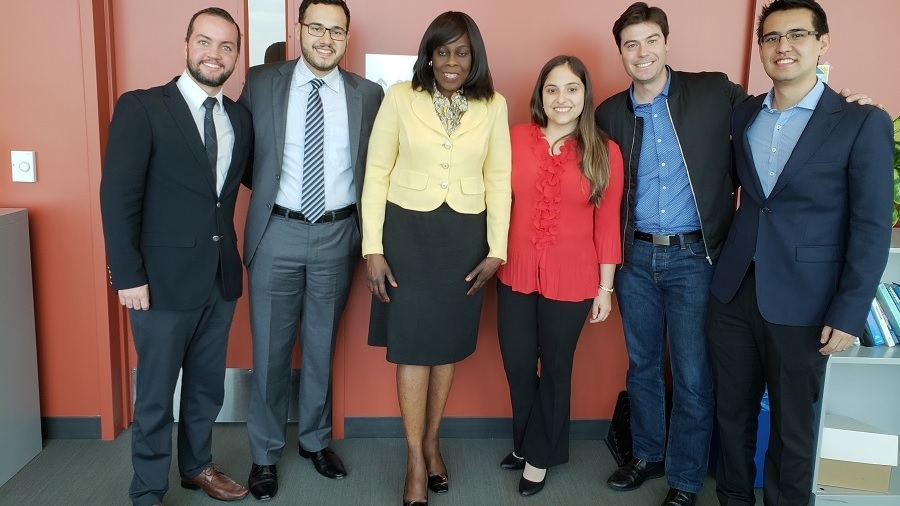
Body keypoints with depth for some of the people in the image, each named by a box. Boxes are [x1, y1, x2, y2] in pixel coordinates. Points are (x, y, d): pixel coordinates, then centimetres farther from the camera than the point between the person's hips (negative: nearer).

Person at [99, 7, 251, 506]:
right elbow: (118, 196, -11)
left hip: (221, 277, 5)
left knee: (208, 386, 18)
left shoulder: (240, 118, 8)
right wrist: (128, 275, -13)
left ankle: (197, 465, 39)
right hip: (164, 278, -4)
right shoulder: (141, 107, -7)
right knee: (156, 394, 9)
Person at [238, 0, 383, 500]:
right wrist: (270, 190, 3)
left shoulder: (368, 94, 1)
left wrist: (366, 229, -1)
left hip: (338, 235, 1)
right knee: (271, 349, 9)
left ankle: (316, 439, 35)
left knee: (322, 347, 15)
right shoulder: (261, 82, -1)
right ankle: (266, 452, 28)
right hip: (277, 233, -1)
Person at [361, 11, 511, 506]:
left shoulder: (493, 105, 2)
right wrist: (373, 248, -8)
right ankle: (416, 460, 17)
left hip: (465, 235, 2)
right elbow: (376, 173, -3)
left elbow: (499, 180, 4)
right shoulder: (400, 97, -4)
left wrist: (496, 249, 0)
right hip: (408, 230, -2)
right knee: (413, 344, 2)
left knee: (448, 343, 13)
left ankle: (432, 441, 32)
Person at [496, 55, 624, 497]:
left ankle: (538, 454, 35)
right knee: (517, 366, 13)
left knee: (555, 368, 14)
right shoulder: (515, 138, -3)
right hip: (516, 274, 2)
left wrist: (606, 287, -1)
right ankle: (526, 443, 39)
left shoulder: (605, 152, -5)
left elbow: (608, 224, -2)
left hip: (571, 279, -1)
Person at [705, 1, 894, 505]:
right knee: (732, 410, 16)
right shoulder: (743, 115, 7)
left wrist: (849, 314, -12)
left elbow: (872, 228, -9)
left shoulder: (862, 123, -8)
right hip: (733, 292, 4)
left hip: (800, 303, -4)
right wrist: (723, 267, 3)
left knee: (793, 425, 11)